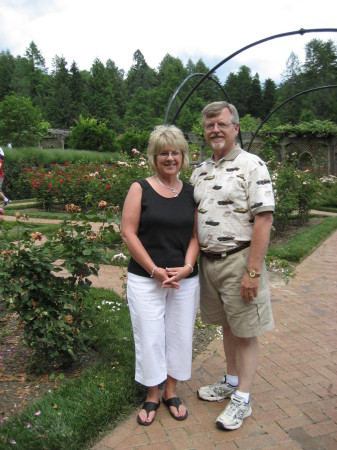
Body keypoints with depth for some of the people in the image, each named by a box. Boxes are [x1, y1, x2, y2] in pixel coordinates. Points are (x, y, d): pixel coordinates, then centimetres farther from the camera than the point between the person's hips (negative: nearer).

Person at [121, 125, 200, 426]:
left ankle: (171, 392, 33)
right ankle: (152, 396, 28)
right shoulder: (140, 189, -4)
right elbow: (128, 233, -9)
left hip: (185, 280, 3)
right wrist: (155, 270, -13)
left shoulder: (191, 193, 5)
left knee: (179, 336, 12)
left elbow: (196, 235, 5)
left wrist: (187, 267, -11)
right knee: (150, 337, 5)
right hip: (145, 280, -3)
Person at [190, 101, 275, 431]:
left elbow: (263, 220, -17)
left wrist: (253, 271, -20)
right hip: (208, 260, 7)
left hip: (238, 260, -6)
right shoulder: (200, 171, 10)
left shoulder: (251, 165, -11)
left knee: (244, 331, 6)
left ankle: (242, 399, 20)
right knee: (226, 325, 19)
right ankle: (231, 381, 37)